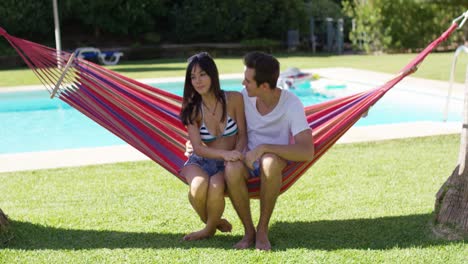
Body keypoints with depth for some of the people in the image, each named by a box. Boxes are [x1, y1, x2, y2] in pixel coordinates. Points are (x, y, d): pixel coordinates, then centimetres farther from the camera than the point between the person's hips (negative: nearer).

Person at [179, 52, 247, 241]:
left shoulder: (234, 99, -7)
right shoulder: (192, 109, -4)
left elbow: (242, 135, -2)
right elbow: (198, 148, -11)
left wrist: (237, 153, -25)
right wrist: (224, 153, -30)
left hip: (228, 164, -1)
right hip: (201, 162, 1)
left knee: (216, 186, -34)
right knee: (199, 186, -34)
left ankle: (209, 229, -2)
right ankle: (214, 223, 1)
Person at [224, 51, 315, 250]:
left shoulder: (291, 104, -18)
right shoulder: (244, 97, -6)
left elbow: (307, 152, -29)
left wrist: (264, 148, -32)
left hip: (277, 158, -2)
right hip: (247, 159, 3)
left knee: (269, 162, -40)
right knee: (232, 169, -35)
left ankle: (263, 229, -20)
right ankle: (248, 230, -14)